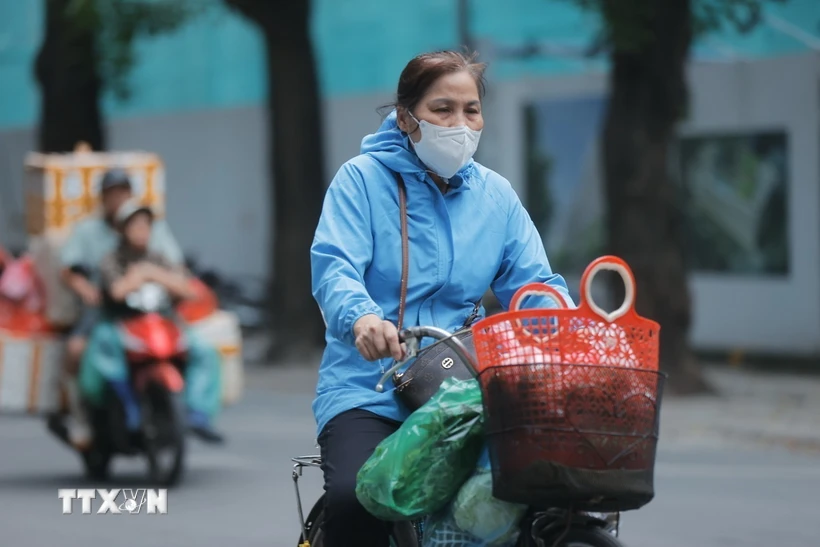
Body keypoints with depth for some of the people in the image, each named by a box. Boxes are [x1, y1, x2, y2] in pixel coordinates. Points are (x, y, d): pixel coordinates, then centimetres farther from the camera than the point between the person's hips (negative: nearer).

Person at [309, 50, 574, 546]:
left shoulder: (496, 194, 15)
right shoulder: (364, 179, 1)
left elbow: (534, 283, 8)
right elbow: (333, 267, -13)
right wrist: (361, 318, -36)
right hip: (368, 389, -3)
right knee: (355, 499, -31)